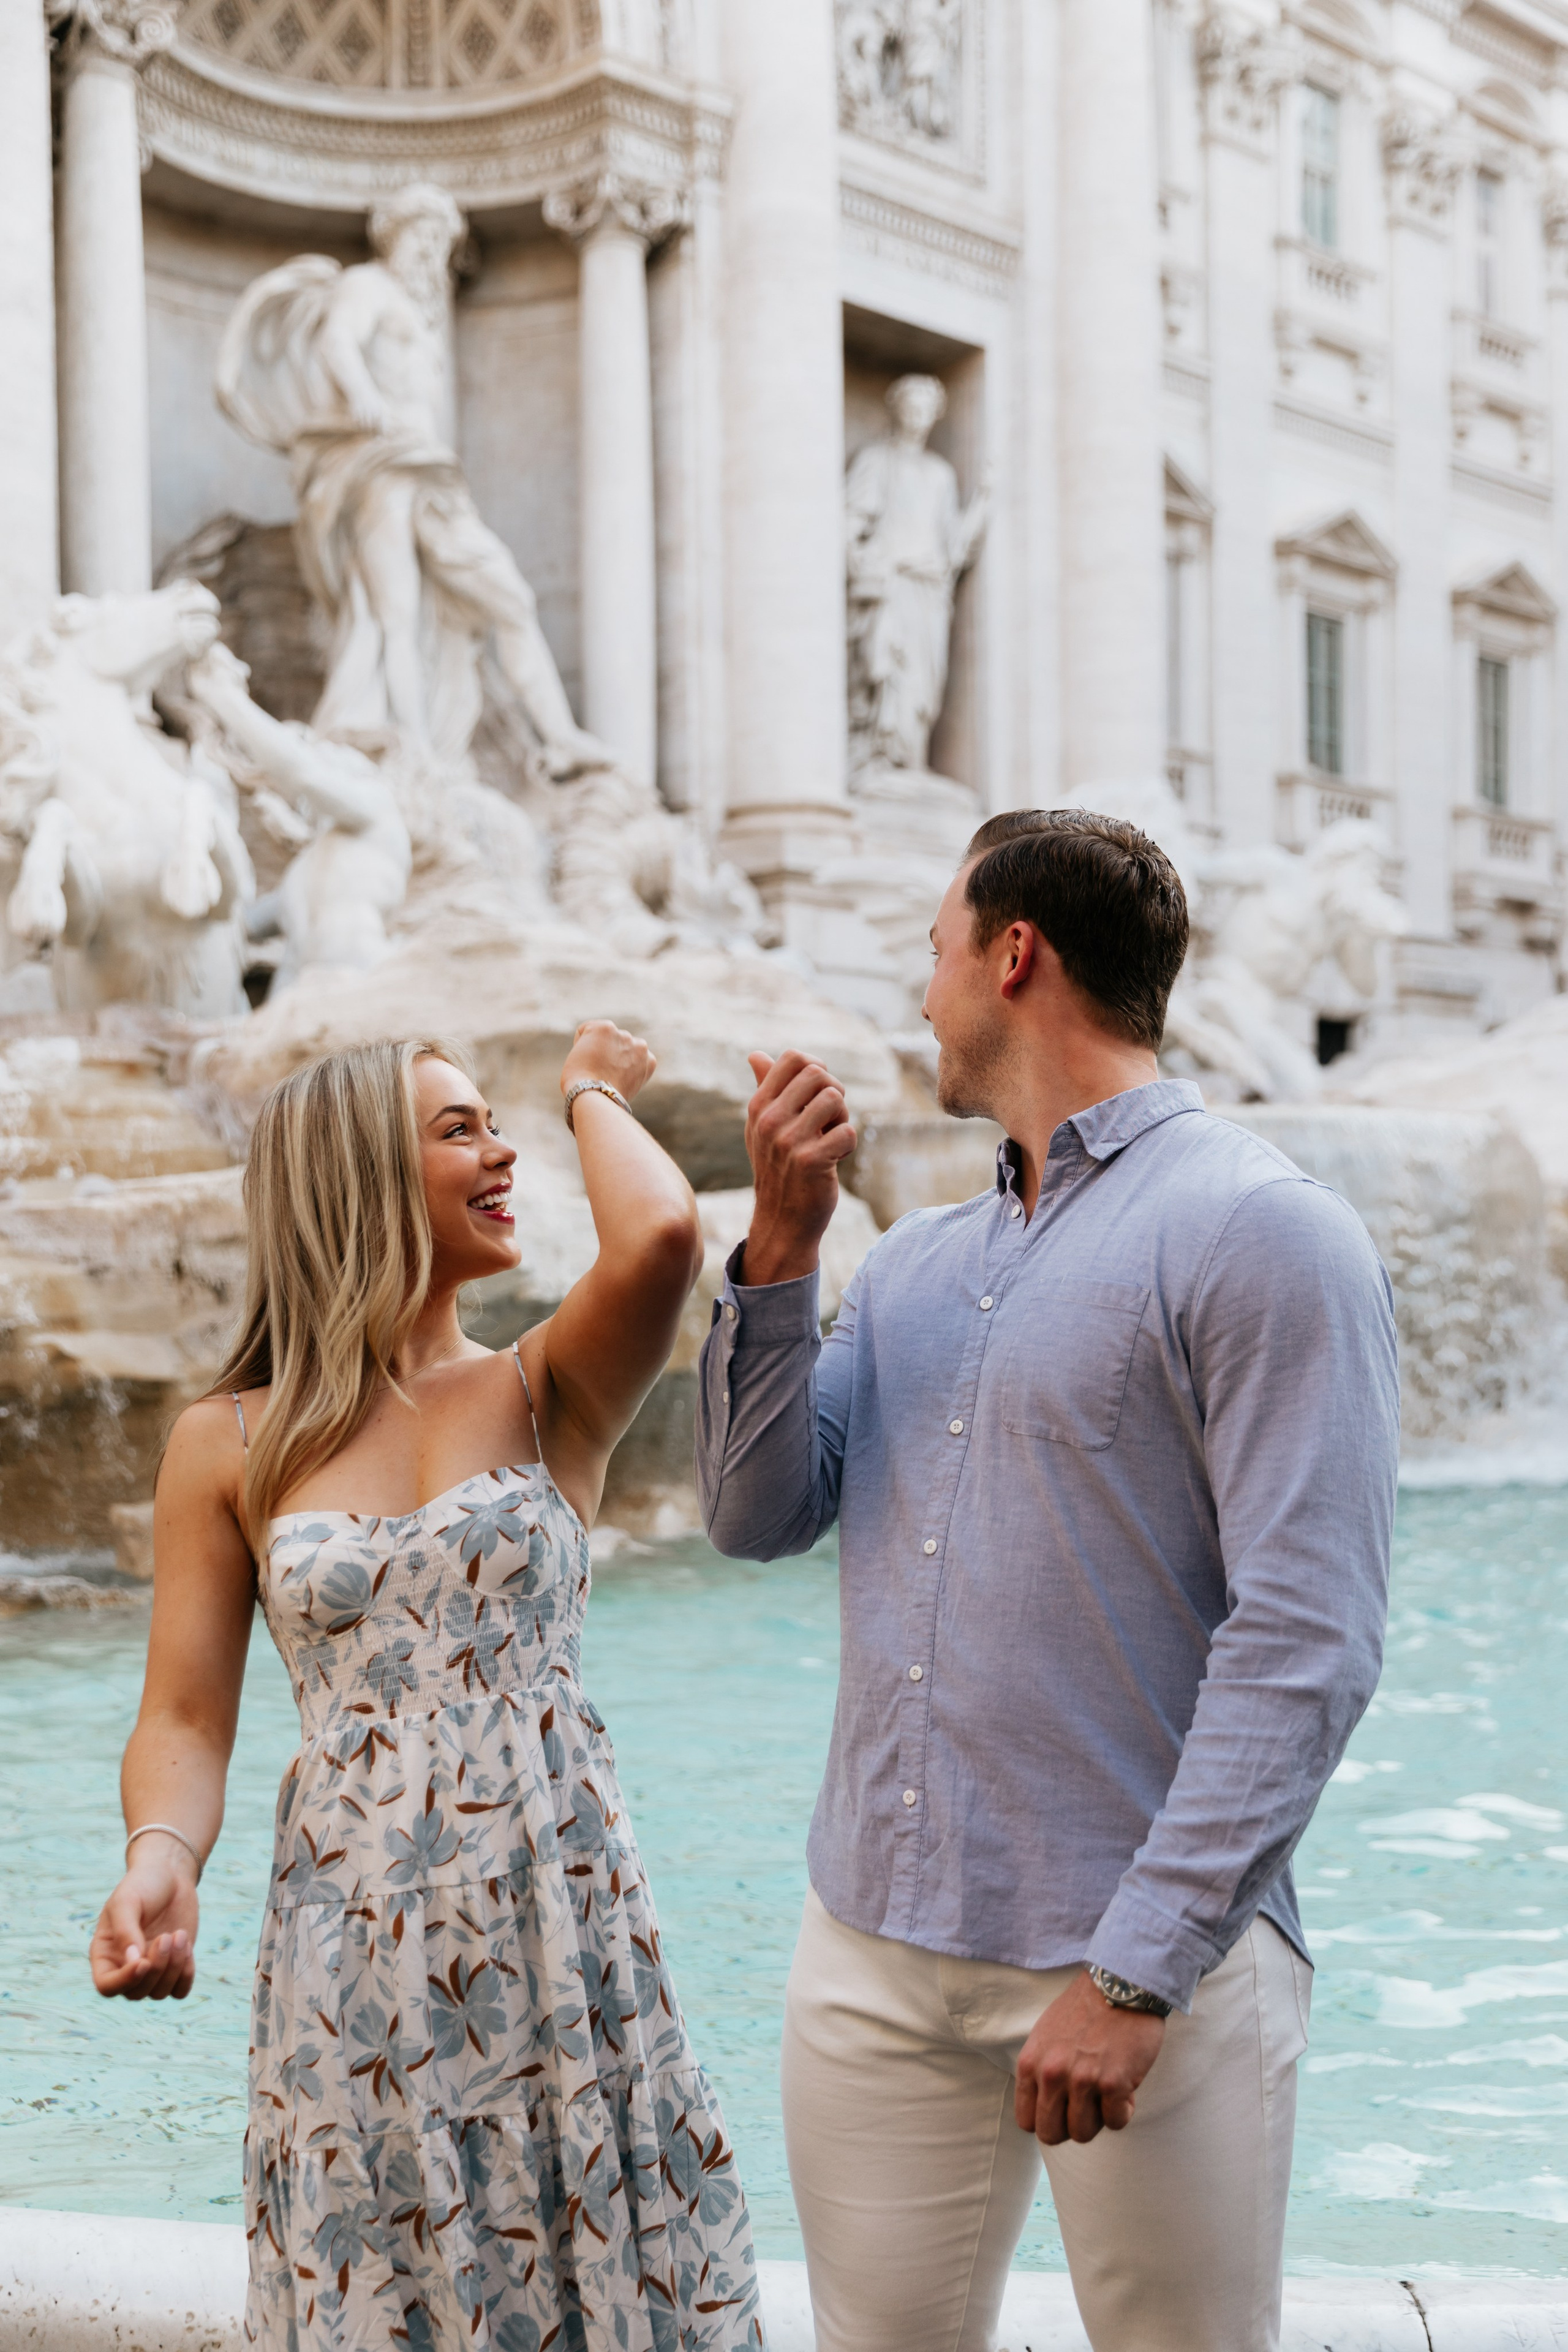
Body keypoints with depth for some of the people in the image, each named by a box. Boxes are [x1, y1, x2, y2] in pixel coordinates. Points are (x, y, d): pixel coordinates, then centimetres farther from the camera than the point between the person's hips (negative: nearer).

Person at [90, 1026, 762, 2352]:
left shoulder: (546, 1397, 2)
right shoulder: (228, 1447, 3)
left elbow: (660, 1237, -18)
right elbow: (186, 1718, 1)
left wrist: (595, 1095, 0)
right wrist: (161, 1864, -19)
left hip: (563, 1929, 0)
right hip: (354, 1942, 0)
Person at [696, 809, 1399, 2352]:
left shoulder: (1259, 1234, -9)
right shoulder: (913, 1263, 15)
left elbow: (1306, 1641, -15)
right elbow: (755, 1517, 10)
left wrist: (1136, 1970, -20)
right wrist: (781, 1245, -1)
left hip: (1149, 1955, -6)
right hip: (875, 1946, 6)